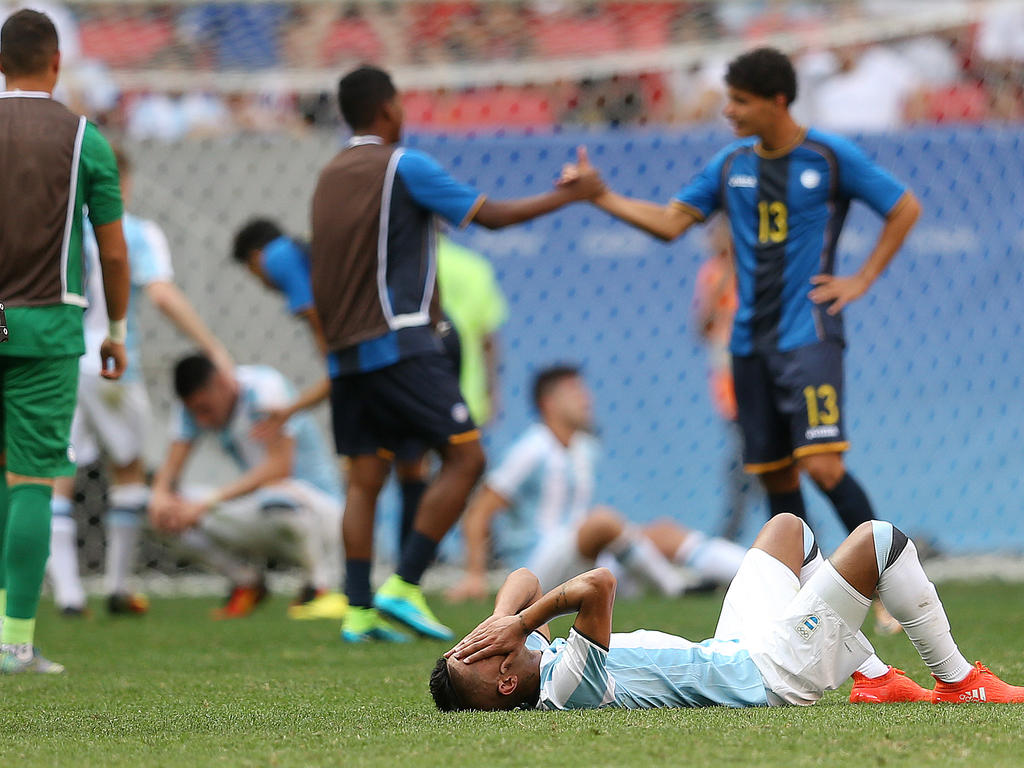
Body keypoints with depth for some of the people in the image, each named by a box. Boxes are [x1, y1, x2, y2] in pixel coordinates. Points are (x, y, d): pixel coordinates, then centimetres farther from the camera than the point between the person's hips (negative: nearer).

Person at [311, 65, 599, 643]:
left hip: (348, 352, 8)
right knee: (465, 456, -5)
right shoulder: (403, 166, -7)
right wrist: (568, 195, 4)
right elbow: (491, 215, -5)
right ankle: (404, 587, -11)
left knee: (365, 478, 8)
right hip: (401, 345, -8)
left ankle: (360, 610, 1)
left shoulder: (331, 175, 15)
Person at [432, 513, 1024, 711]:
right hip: (772, 672, -9)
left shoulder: (535, 659, -10)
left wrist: (508, 618, -18)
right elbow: (598, 584, -49)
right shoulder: (567, 688, -36)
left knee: (789, 526, 27)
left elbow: (525, 582, 0)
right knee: (880, 540, -5)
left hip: (732, 649, 9)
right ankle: (959, 681, 15)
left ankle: (877, 678, 32)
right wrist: (518, 623, -38)